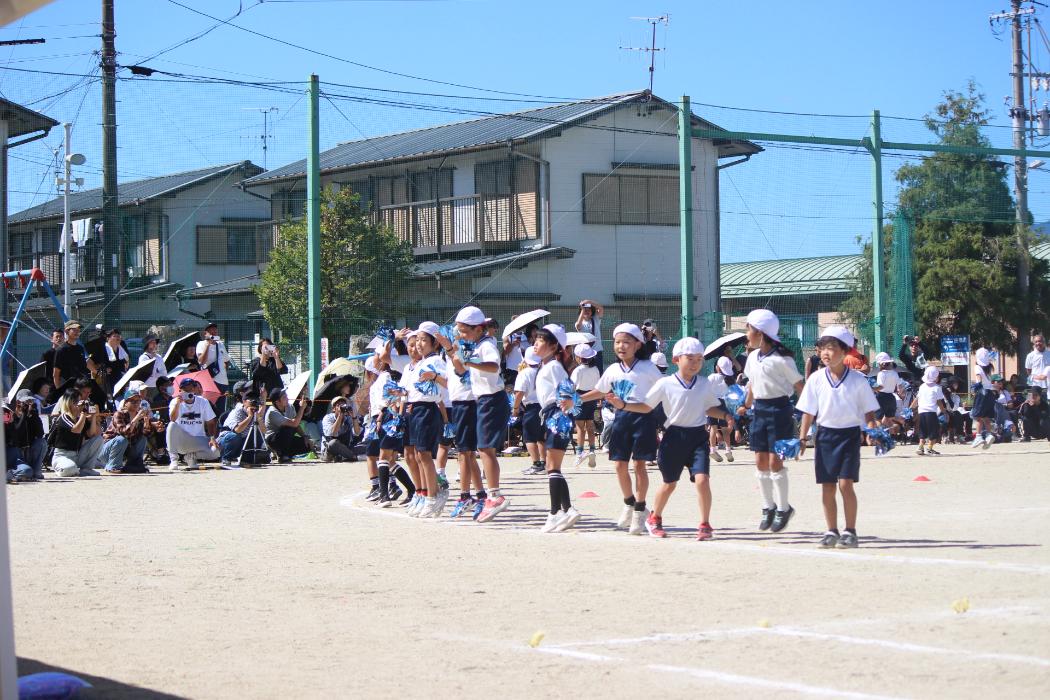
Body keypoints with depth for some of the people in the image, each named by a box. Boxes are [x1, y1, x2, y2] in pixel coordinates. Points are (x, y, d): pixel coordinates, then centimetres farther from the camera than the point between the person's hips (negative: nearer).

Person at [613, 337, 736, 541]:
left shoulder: (705, 385, 4)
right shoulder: (665, 384, -4)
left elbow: (710, 408, 17)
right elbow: (646, 406, 3)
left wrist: (725, 416, -1)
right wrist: (623, 405, -9)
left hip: (698, 437, 1)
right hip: (674, 437, -1)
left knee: (702, 478, -17)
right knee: (669, 483, 11)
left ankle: (705, 524, -7)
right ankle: (654, 518, 35)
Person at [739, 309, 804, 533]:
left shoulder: (781, 359, -13)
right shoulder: (753, 357, 9)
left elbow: (798, 384, -10)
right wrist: (746, 406, 27)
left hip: (778, 409, -7)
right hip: (760, 410, 7)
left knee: (775, 461, -5)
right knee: (760, 461, 7)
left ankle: (783, 508, 8)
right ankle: (768, 506, 19)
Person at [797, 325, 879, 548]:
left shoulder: (858, 380, -3)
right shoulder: (816, 379, 1)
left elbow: (869, 411, 2)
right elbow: (808, 412, 6)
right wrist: (802, 438, 1)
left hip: (849, 434, -3)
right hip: (825, 434, 3)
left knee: (846, 483, -10)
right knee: (827, 486, 5)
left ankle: (850, 531, -1)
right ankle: (832, 531, 15)